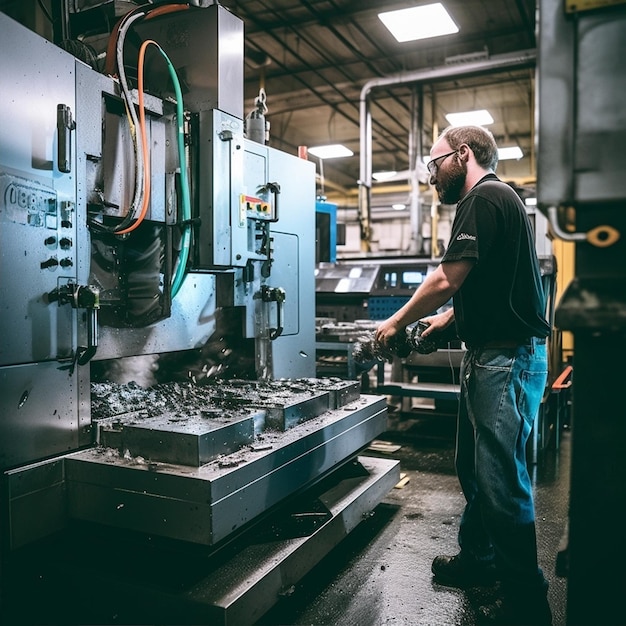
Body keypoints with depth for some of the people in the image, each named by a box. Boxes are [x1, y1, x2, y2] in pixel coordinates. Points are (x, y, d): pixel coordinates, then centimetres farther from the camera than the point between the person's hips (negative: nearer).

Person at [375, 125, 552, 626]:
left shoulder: (485, 198, -13)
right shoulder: (494, 199, 19)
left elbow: (446, 280, -19)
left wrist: (397, 322, -6)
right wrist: (448, 317, 19)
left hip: (507, 359, -11)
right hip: (491, 355, 11)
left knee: (501, 478, -4)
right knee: (474, 466, 18)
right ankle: (478, 559, 34)